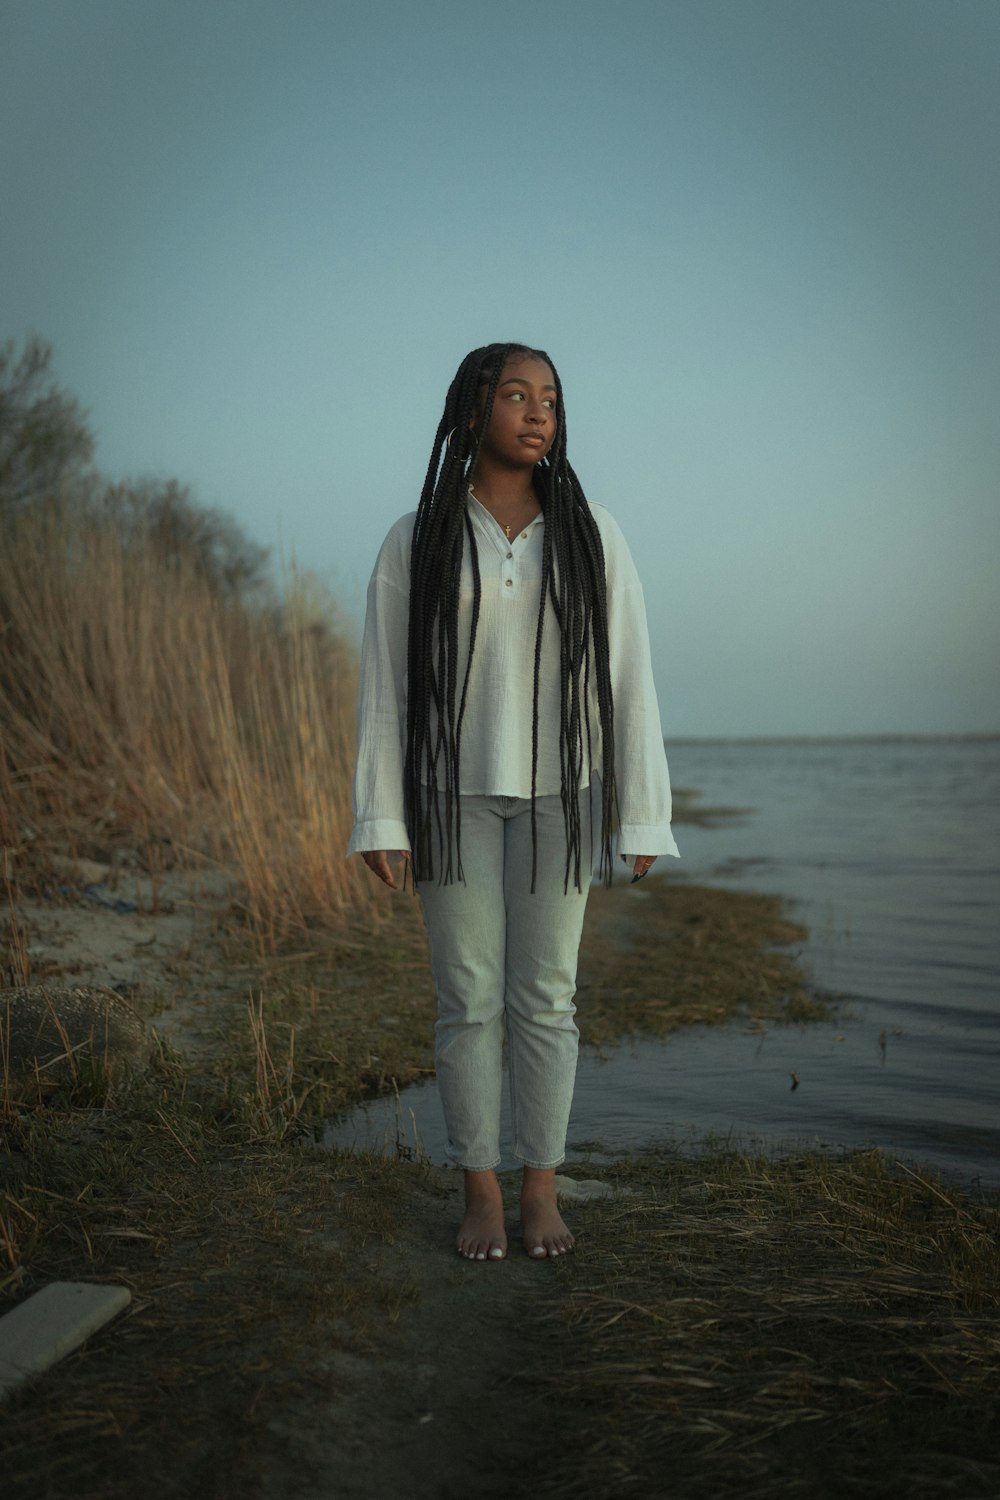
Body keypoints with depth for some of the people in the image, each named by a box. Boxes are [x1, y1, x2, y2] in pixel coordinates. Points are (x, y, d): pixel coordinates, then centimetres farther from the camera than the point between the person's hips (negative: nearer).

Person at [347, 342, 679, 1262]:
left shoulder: (592, 534, 0)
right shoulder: (414, 542, -1)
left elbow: (628, 677, -1)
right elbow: (385, 682, -1)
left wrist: (643, 818, -4)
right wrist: (378, 822, -6)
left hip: (555, 791, 1)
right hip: (456, 789, 0)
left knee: (545, 997, 5)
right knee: (469, 1000, 3)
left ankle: (541, 1191, 21)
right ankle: (482, 1195, 19)